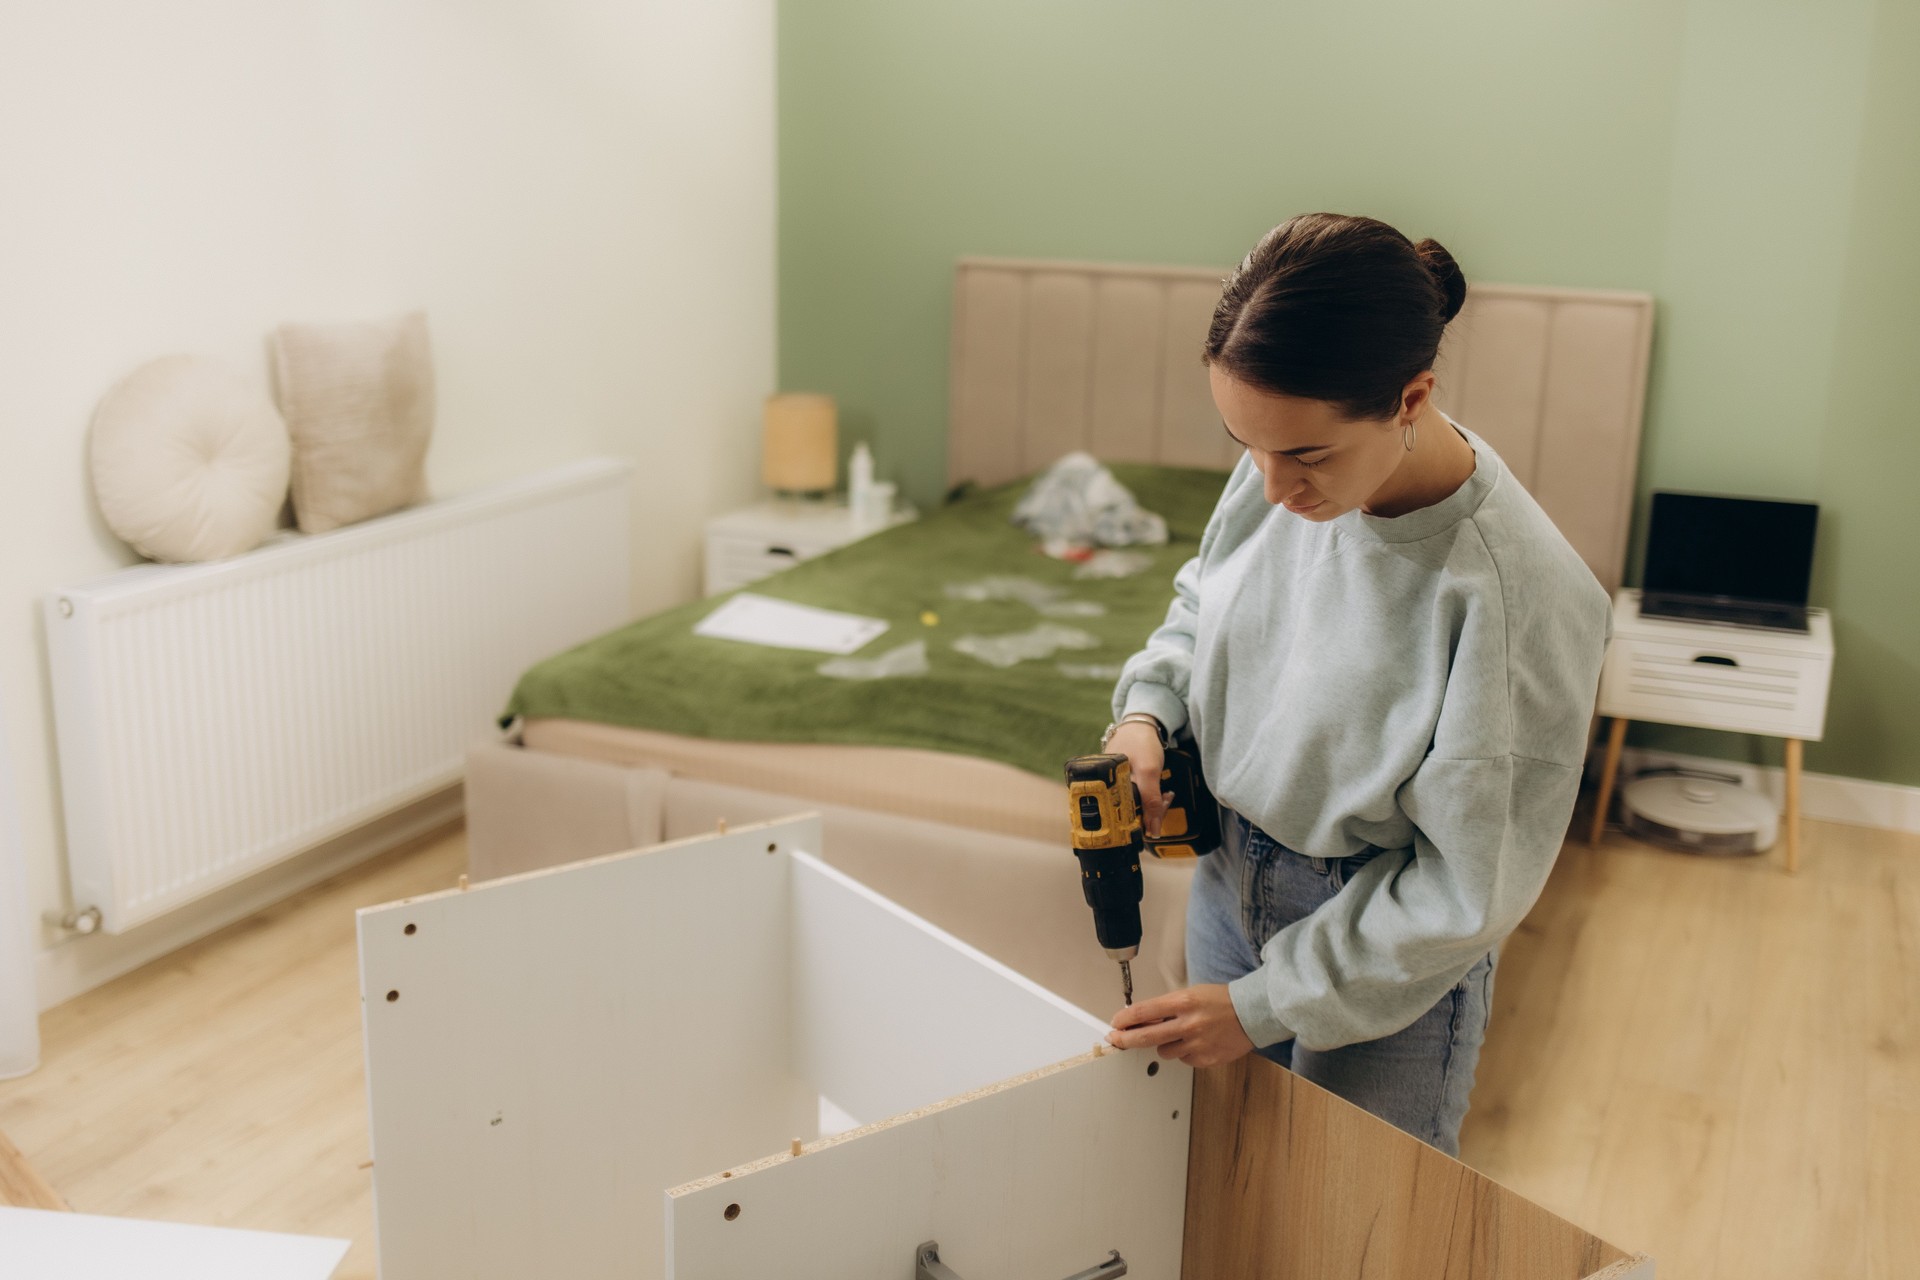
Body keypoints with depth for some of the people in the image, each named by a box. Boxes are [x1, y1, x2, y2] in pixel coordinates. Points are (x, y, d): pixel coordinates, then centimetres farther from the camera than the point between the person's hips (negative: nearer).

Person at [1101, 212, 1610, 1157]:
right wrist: (1147, 709, -11)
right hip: (1230, 876, 5)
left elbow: (1472, 883, -23)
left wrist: (1266, 1004, -19)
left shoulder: (1517, 591, -32)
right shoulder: (1279, 473, -14)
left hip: (1387, 951, -5)